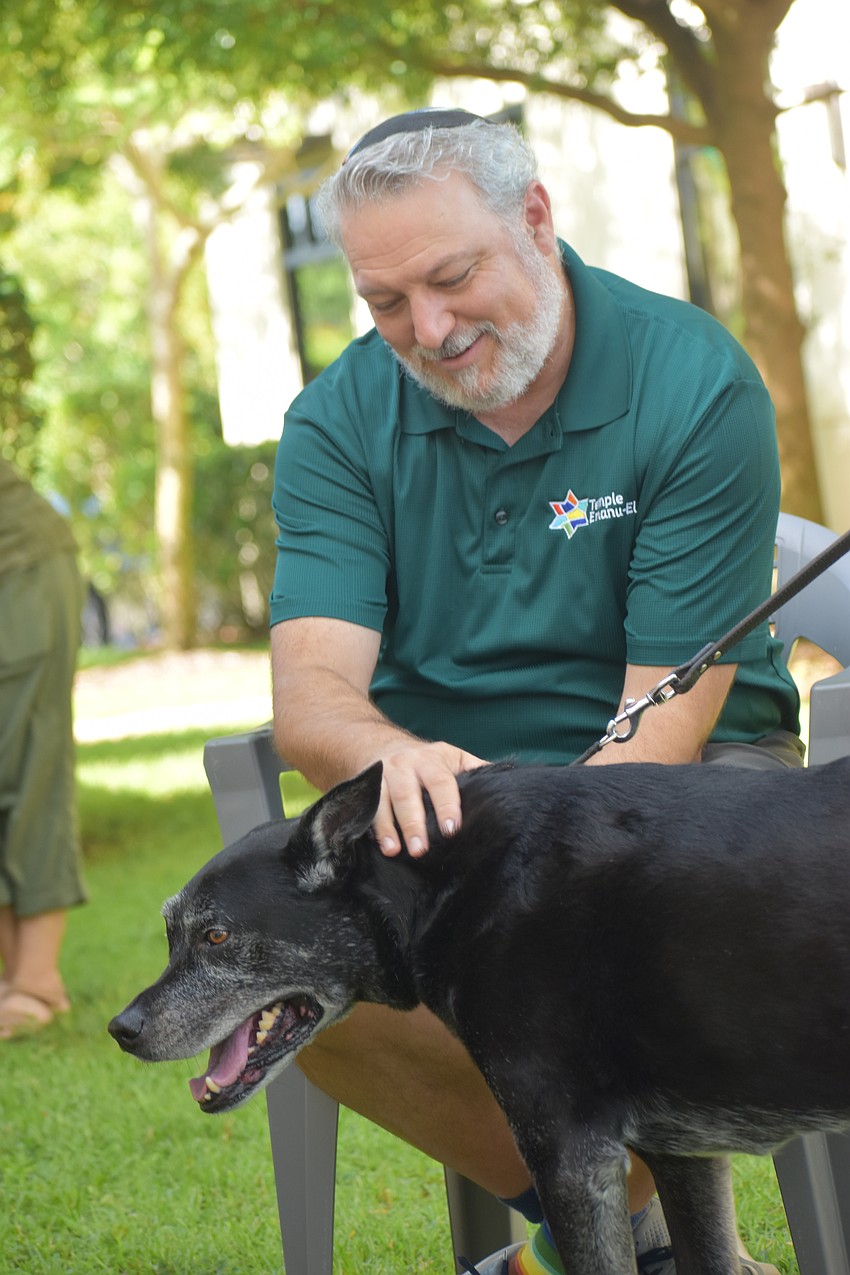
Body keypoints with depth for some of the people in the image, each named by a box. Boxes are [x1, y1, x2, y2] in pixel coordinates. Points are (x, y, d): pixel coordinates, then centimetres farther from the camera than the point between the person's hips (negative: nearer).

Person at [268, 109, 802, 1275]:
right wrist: (391, 756, -41)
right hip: (448, 786, 3)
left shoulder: (695, 382, -13)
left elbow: (668, 711, -18)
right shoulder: (341, 421, -2)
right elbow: (311, 691, -15)